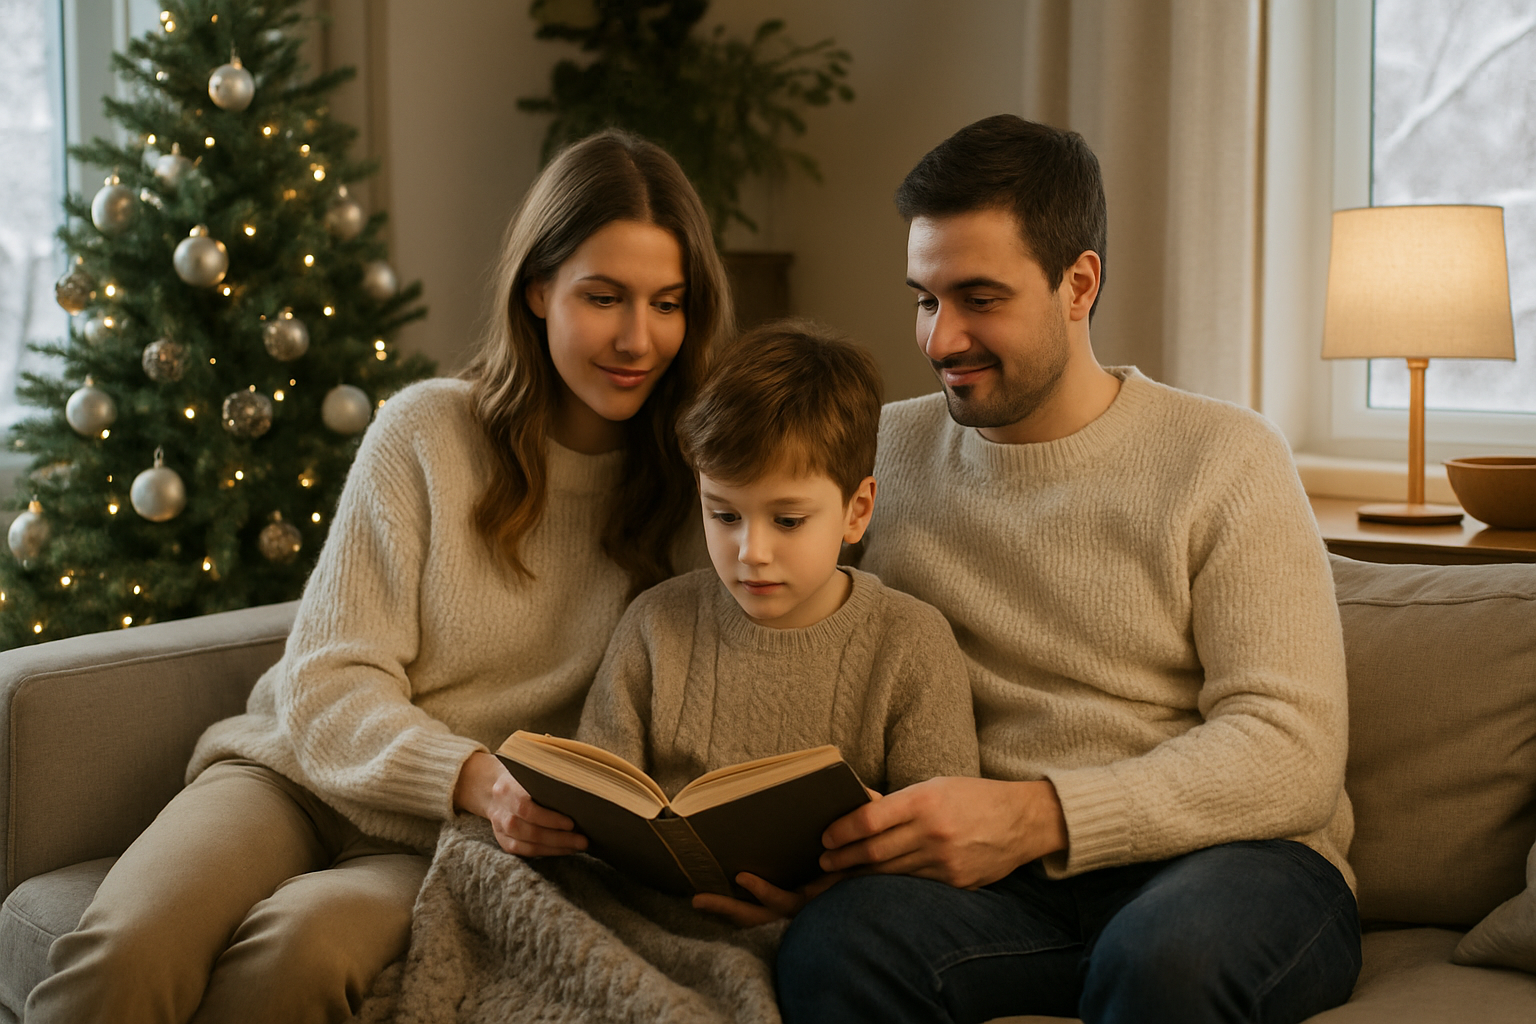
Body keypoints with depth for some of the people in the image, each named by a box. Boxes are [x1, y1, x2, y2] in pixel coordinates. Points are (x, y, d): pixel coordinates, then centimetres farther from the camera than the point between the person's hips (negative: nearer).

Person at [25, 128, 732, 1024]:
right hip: (302, 776, 0)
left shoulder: (688, 487, 1)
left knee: (301, 945, -33)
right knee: (124, 948, -31)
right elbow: (326, 685, -5)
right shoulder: (428, 432, -1)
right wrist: (475, 777, -24)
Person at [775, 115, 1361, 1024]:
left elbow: (1293, 751, -10)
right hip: (993, 878, 2)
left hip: (1227, 857, -2)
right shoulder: (884, 451, 11)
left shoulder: (1223, 459, 0)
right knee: (831, 946, -30)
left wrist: (1037, 816, -23)